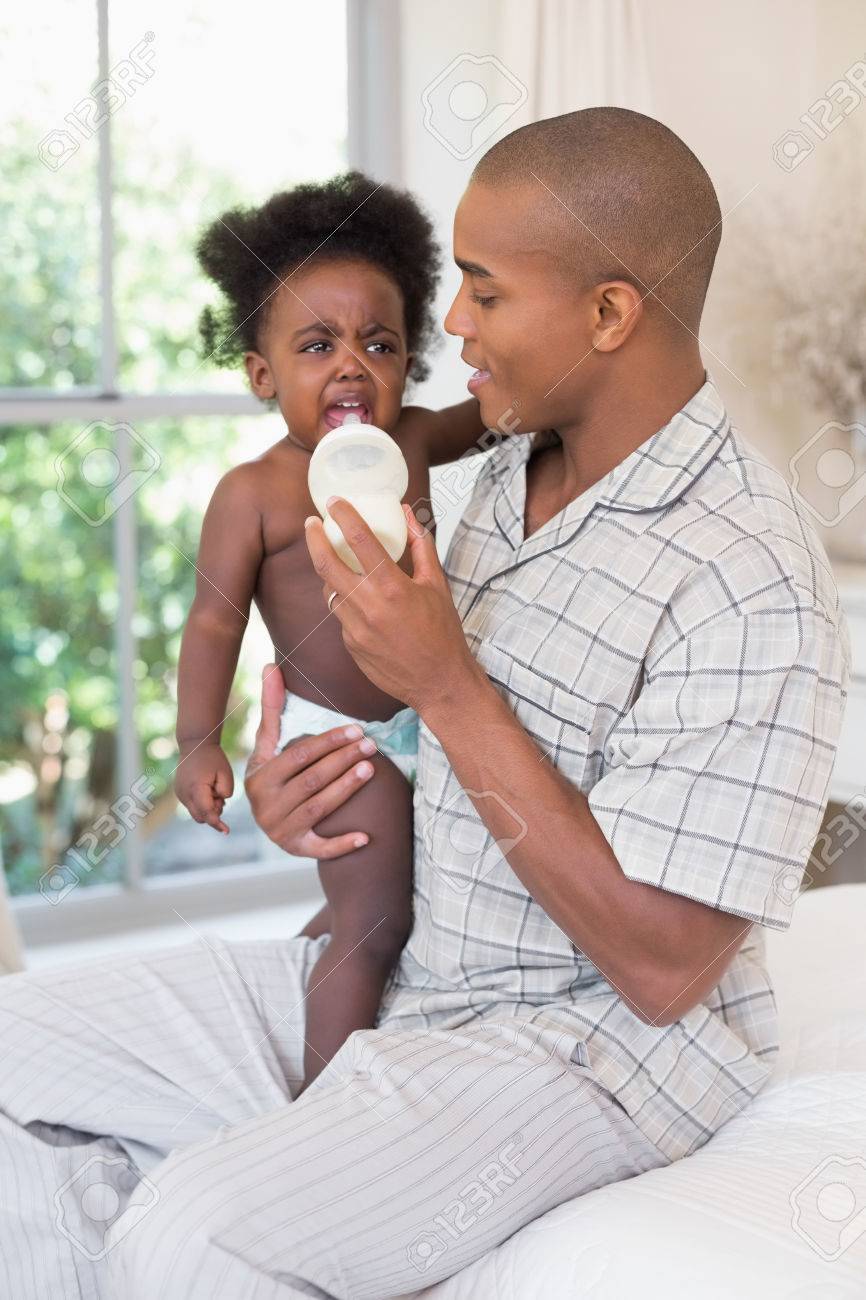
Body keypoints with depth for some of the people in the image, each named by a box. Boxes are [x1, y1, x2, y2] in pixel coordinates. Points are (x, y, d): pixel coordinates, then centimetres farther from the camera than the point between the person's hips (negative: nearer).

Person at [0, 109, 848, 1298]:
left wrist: (447, 686, -23)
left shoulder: (750, 584, -21)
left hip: (586, 1047, -8)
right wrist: (289, 791, -6)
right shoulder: (511, 474, 5)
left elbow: (661, 967, -23)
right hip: (381, 974, 8)